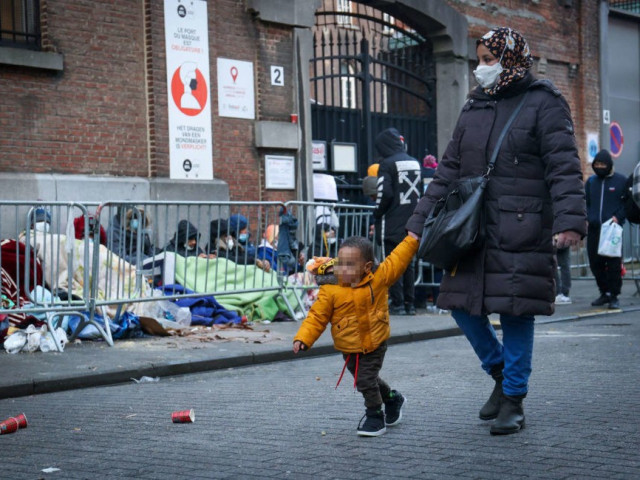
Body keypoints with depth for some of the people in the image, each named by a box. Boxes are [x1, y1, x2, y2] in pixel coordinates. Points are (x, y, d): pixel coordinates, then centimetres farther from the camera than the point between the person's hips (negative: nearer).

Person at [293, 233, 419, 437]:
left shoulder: (379, 279, -10)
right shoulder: (330, 291, -12)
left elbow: (396, 260, 3)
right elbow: (317, 317, -10)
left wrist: (412, 239, 2)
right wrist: (302, 339, -21)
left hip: (374, 345, -2)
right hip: (349, 349, 2)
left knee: (365, 380, -13)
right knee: (369, 380, 18)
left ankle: (375, 416, 8)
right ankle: (392, 398, 46)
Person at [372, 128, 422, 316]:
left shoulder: (388, 164, -11)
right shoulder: (415, 163, 11)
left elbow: (384, 193, -17)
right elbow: (421, 192, 16)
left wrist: (377, 214, -2)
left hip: (392, 224, -7)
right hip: (411, 223, 7)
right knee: (408, 263, 12)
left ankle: (397, 304, -5)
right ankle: (409, 304, 13)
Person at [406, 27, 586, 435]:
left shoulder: (544, 104, -2)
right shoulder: (475, 108, 16)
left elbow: (564, 168, -11)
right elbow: (448, 172, 18)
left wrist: (570, 221, -25)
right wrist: (420, 223, 13)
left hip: (522, 236, -6)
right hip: (473, 232, 6)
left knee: (516, 314, -2)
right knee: (462, 305, 6)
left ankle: (514, 401, 11)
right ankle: (501, 374, 27)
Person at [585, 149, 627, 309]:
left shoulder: (621, 181, 2)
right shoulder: (591, 181, 13)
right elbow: (586, 203, 21)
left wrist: (618, 217, -10)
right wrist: (588, 217, 3)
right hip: (594, 229, 4)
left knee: (614, 263, -5)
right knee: (595, 263, 6)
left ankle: (614, 296, 2)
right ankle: (604, 293, 20)